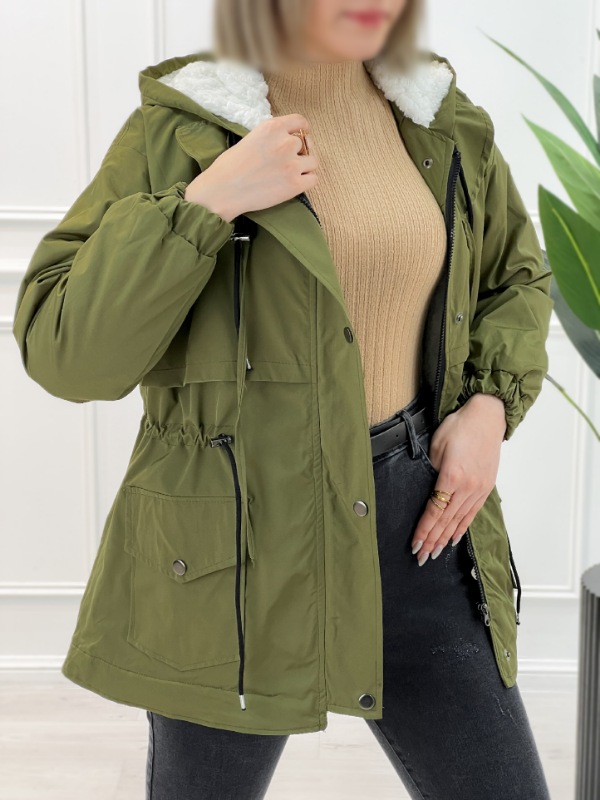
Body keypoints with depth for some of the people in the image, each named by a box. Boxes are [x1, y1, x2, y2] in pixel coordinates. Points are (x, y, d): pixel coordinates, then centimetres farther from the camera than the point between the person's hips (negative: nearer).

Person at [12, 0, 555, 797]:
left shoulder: (444, 120, 4)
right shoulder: (177, 133, -9)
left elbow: (517, 279, 19)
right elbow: (61, 351, -14)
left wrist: (491, 404, 1)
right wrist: (206, 204, -22)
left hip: (417, 523, 4)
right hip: (240, 539, -3)